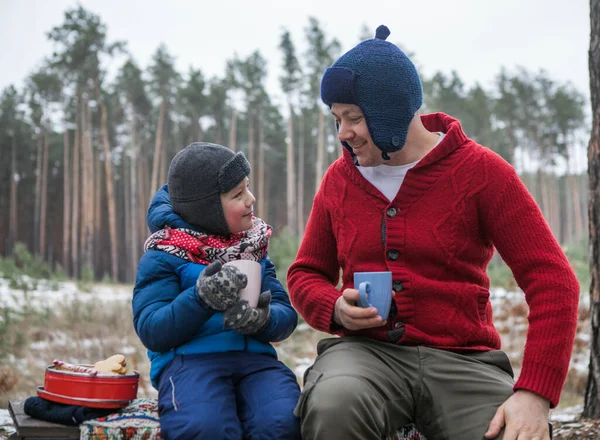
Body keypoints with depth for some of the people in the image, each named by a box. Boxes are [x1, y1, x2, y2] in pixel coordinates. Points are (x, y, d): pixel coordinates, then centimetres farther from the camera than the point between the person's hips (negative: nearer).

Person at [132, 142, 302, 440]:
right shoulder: (163, 256, 3)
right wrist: (200, 299, -22)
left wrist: (264, 319, -13)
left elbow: (286, 315, 11)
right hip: (189, 358, -3)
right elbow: (151, 331, -6)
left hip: (254, 357, 4)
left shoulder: (253, 247, 18)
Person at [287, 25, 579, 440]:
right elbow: (306, 274, 21)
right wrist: (336, 308, -4)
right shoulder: (339, 179, 10)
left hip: (462, 358, -1)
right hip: (366, 350, 2)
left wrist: (535, 394, -19)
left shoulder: (479, 170, -1)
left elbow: (552, 279, -7)